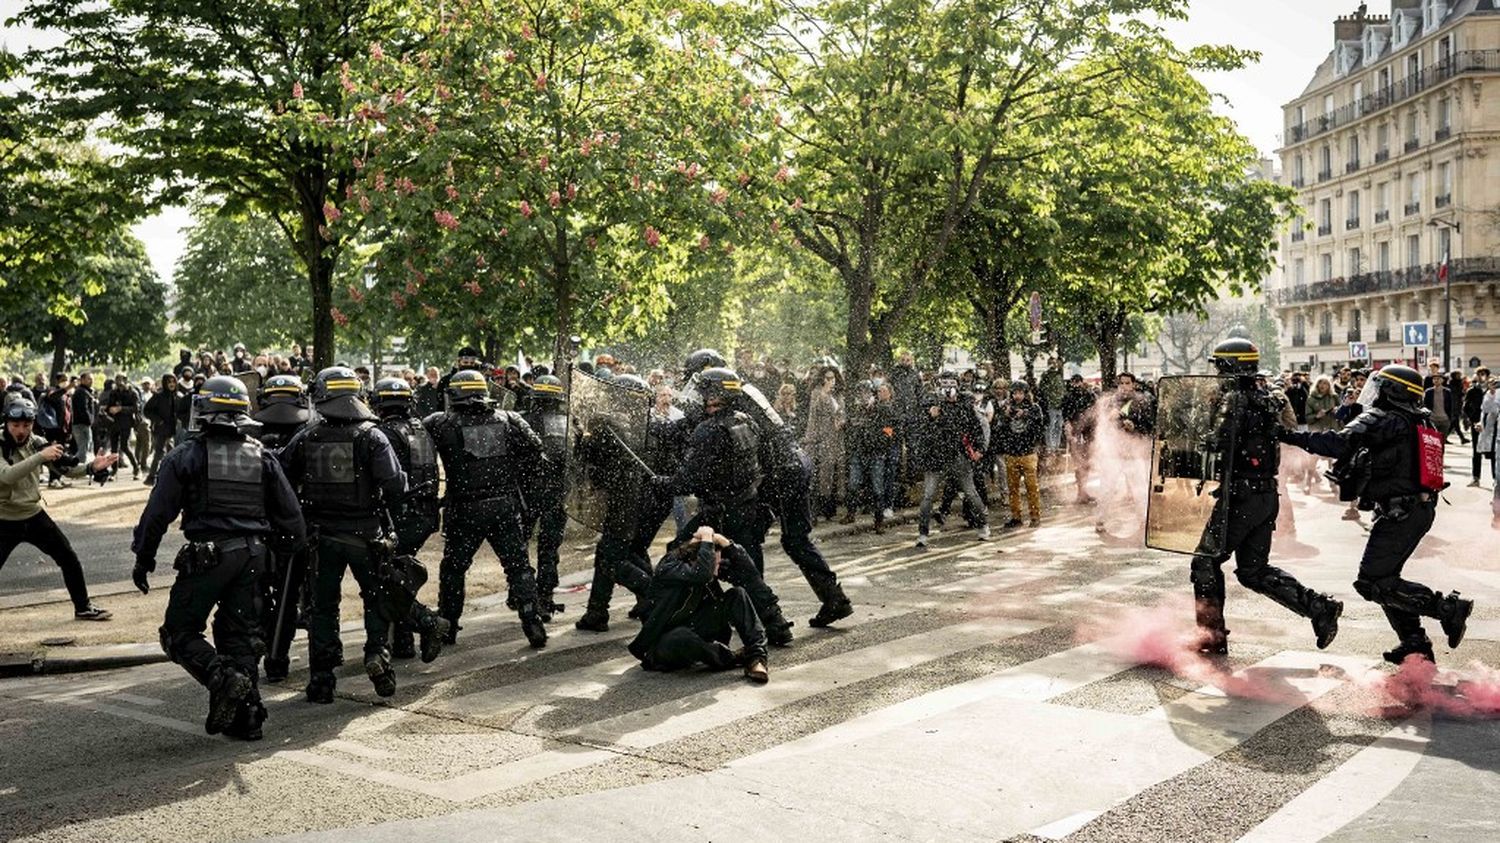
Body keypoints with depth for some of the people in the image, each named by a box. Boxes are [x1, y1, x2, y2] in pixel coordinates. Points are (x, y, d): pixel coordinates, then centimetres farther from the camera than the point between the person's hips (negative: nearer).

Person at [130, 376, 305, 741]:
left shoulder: (186, 457, -6)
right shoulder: (263, 458, 7)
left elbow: (158, 513, -5)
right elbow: (291, 515, 9)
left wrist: (143, 559, 5)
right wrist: (290, 544, 24)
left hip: (206, 557, -5)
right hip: (251, 557, 5)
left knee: (180, 633, 6)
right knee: (240, 635, 13)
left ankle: (223, 678, -18)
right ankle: (247, 715, 12)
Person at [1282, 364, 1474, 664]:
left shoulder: (1381, 419, -11)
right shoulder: (1422, 422, 17)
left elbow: (1341, 444, -25)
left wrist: (1292, 437, -22)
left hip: (1399, 513, -10)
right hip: (1422, 510, 10)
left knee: (1372, 582, -9)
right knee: (1385, 576, 18)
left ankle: (1449, 608, -9)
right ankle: (1415, 642, 18)